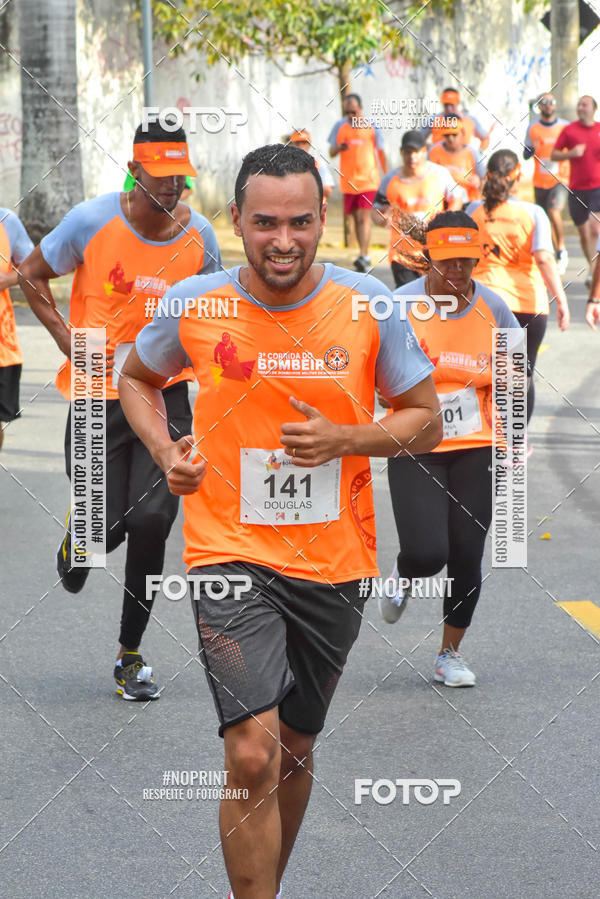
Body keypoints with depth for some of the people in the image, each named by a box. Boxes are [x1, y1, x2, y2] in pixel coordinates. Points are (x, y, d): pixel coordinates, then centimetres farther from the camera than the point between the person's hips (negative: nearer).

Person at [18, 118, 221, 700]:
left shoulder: (197, 234, -1)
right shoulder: (93, 221, -10)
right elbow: (32, 275, 4)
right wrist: (67, 339, -6)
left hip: (165, 394, 2)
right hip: (98, 395, -2)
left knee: (151, 521, -10)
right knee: (105, 526, -4)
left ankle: (131, 653, 7)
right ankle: (77, 548, 38)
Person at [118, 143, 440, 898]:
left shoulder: (367, 304, -6)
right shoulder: (192, 305, -6)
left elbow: (426, 422, 3)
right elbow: (136, 379, 15)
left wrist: (344, 440, -15)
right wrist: (164, 450, -3)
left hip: (333, 562, 2)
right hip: (229, 550, -2)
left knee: (294, 749, 17)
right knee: (252, 753, -18)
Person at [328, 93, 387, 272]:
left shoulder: (371, 127, 1)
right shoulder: (339, 127, 5)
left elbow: (381, 153, 8)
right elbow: (331, 153, 6)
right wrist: (339, 148, -18)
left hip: (368, 180, -3)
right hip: (348, 181, 3)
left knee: (364, 217, -14)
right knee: (356, 217, 9)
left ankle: (364, 257, -20)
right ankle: (364, 256, 20)